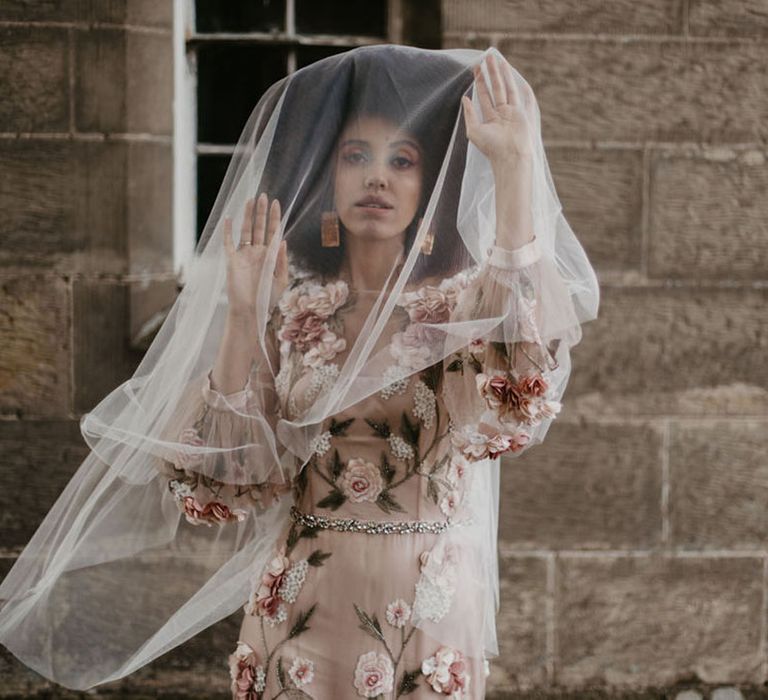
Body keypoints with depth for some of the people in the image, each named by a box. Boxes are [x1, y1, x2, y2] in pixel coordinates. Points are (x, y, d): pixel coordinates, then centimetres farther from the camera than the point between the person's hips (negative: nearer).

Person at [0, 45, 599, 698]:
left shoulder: (463, 305, -1)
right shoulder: (290, 312, 4)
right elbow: (232, 473, -3)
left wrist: (512, 170, -26)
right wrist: (242, 316, -10)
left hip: (426, 614, -1)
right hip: (303, 611, 2)